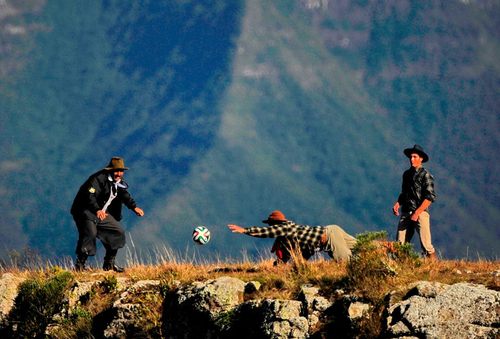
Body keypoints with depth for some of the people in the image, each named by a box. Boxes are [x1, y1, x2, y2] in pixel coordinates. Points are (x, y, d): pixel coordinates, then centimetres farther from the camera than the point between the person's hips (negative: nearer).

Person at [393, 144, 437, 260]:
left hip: (421, 213, -6)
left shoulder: (425, 175, -4)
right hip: (406, 213, 6)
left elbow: (430, 197, -10)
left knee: (426, 245, -10)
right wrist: (398, 203, 7)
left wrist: (417, 213, -17)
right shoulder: (407, 174, 17)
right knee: (400, 245, -2)